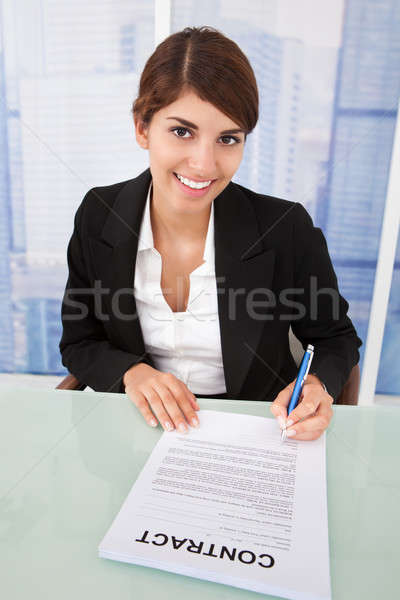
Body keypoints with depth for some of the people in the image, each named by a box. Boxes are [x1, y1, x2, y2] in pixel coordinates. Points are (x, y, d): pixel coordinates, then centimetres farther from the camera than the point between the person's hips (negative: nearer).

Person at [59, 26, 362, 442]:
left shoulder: (288, 228, -16)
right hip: (142, 424, 1)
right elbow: (78, 343, 1)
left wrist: (318, 384, -22)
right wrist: (130, 372, -19)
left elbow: (336, 336, 0)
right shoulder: (98, 216, -9)